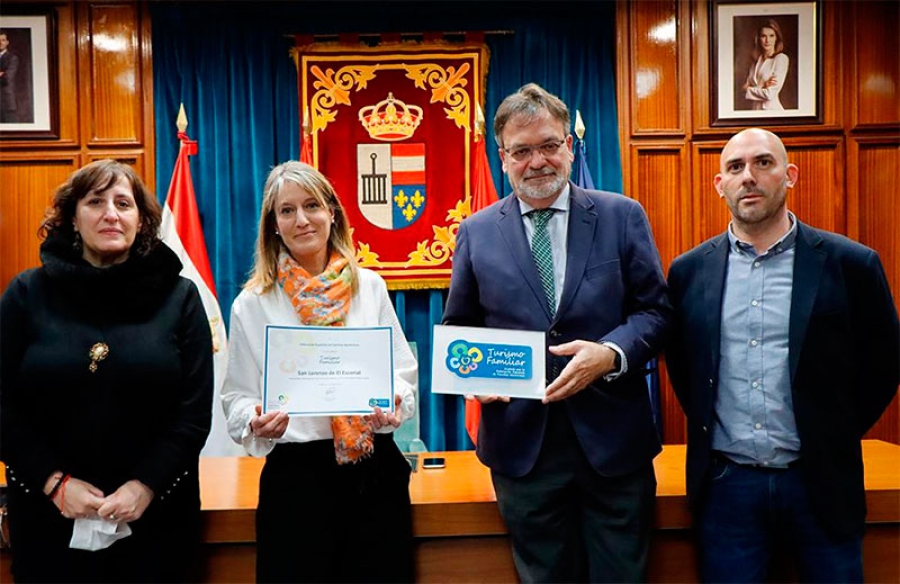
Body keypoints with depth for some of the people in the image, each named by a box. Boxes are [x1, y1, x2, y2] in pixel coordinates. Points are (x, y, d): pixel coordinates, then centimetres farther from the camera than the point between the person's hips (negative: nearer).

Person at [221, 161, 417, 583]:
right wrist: (256, 422, -19)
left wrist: (394, 402, -13)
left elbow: (404, 370, 7)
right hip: (296, 473, -1)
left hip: (376, 468, 2)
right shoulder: (252, 304, -1)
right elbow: (237, 396, 2)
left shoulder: (370, 286, 3)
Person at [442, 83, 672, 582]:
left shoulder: (622, 216, 1)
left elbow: (655, 310, 1)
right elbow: (457, 329, 10)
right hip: (521, 443, 1)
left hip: (612, 441, 0)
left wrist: (611, 354, -18)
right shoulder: (476, 232, 4)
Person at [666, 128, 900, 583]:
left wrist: (834, 439, 5)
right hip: (725, 484, 1)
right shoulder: (690, 271, 1)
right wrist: (707, 429, 8)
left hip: (820, 485, -1)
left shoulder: (850, 265, -4)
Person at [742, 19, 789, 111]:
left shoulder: (781, 58, -8)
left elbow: (770, 94, -15)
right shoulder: (757, 60, 9)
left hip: (771, 109, -5)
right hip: (754, 108, 5)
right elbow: (745, 87, 2)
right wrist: (764, 86, -14)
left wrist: (749, 89, -2)